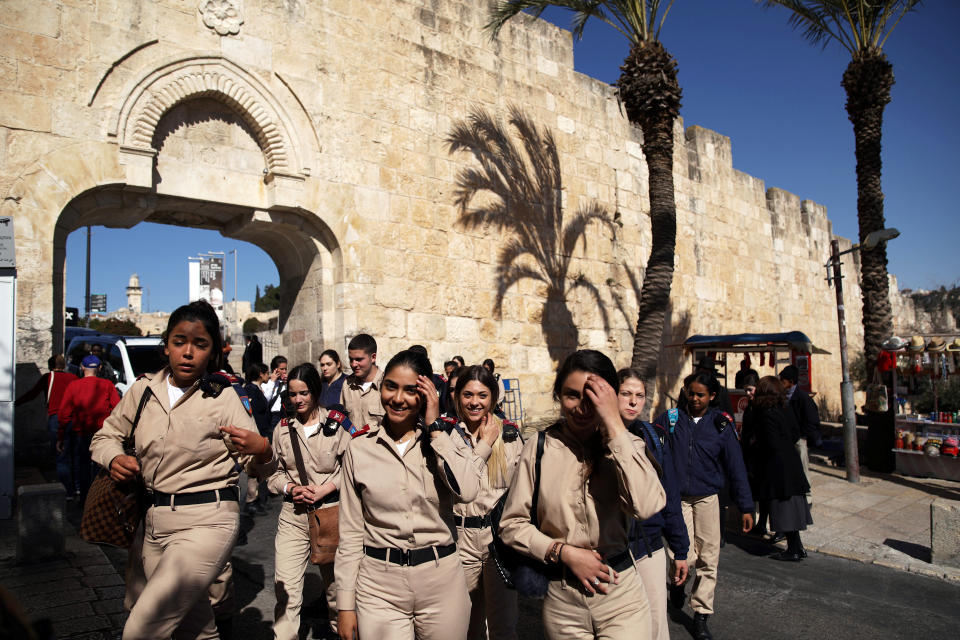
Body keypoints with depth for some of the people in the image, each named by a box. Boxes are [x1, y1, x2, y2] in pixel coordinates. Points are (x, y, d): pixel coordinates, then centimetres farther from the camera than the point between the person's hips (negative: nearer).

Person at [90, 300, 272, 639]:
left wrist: (262, 448, -29)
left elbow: (253, 461, -6)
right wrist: (114, 458, -4)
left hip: (206, 522, -5)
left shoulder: (222, 397, -8)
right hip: (156, 520, 5)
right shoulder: (144, 389, 4)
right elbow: (105, 436, 18)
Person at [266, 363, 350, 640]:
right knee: (285, 587, -3)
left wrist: (324, 489, -12)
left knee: (334, 581, 13)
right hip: (293, 515, 2)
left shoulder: (336, 424, -4)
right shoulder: (283, 429, 5)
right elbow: (274, 472, 11)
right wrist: (291, 488, -8)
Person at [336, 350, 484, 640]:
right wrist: (346, 604, 3)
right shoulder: (359, 449, -1)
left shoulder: (444, 440, -2)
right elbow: (351, 532, 3)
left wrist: (435, 428, -16)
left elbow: (466, 490, -22)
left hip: (442, 581, 0)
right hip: (379, 586, 0)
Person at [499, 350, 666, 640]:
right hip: (561, 599, 1)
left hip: (620, 595, 0)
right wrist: (565, 552, -13)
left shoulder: (625, 444, -5)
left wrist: (614, 424, -25)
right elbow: (511, 524, -2)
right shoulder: (540, 447, -6)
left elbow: (647, 506, -25)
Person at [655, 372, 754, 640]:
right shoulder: (669, 419, -3)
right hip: (675, 499, -1)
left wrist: (745, 506, 3)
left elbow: (735, 466, 3)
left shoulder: (721, 424, 0)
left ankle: (701, 615, 23)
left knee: (708, 559, 5)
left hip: (707, 499, 2)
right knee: (686, 556, -9)